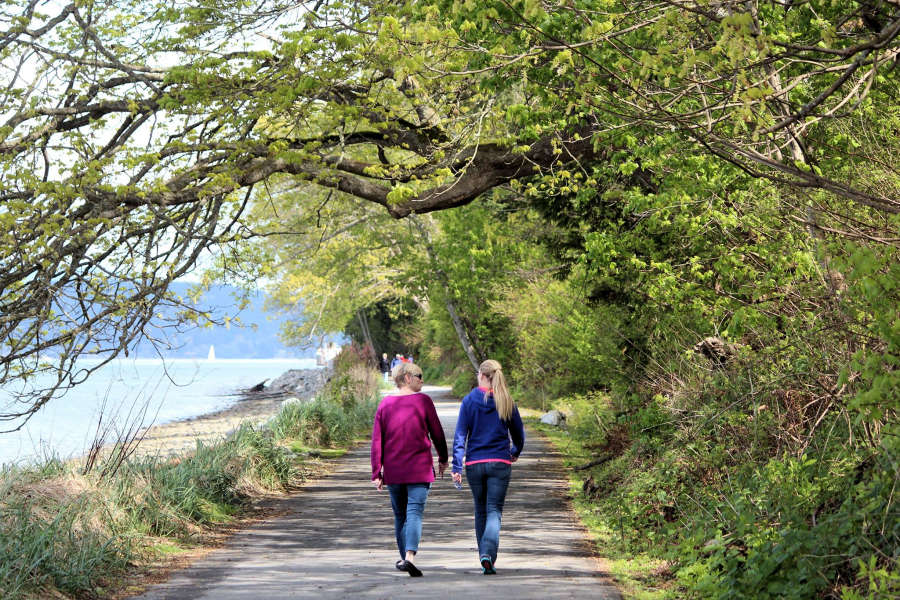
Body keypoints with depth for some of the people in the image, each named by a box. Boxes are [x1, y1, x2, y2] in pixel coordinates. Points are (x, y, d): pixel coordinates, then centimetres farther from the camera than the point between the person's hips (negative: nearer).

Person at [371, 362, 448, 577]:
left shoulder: (385, 404, 3)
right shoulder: (423, 401, -5)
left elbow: (376, 440, 2)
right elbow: (437, 432, 1)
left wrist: (377, 473, 5)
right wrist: (443, 459, 17)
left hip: (393, 471, 3)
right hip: (419, 469, -3)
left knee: (400, 515, 16)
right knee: (415, 513, -8)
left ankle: (404, 557, 26)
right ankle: (409, 557, -24)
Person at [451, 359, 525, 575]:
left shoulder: (469, 401, -3)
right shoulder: (507, 402, 0)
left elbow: (460, 435, -7)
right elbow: (518, 432, 10)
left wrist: (456, 467, -7)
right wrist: (515, 452, 31)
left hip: (474, 464, 1)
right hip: (500, 463, -1)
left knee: (480, 511, 15)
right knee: (494, 511, -1)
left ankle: (485, 558, 21)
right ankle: (488, 553, -23)